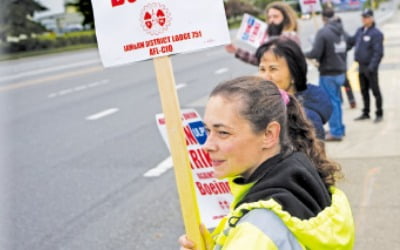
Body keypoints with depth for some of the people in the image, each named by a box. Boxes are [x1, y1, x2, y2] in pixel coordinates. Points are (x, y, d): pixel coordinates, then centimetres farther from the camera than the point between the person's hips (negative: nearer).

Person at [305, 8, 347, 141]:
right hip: (340, 71, 8)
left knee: (331, 102, -1)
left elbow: (315, 53, -21)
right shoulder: (341, 31, 6)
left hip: (328, 73, -8)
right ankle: (339, 128, 28)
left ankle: (336, 132, 3)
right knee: (336, 100, 19)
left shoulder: (323, 32, -18)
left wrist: (305, 54, -2)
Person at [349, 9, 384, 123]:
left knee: (375, 90, 1)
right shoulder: (360, 31, 10)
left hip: (370, 67, -7)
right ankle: (366, 113, 26)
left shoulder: (376, 33, -14)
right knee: (364, 90, 15)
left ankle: (379, 114, 11)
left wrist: (372, 66, -23)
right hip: (361, 66, 8)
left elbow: (378, 52, -18)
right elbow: (352, 41, 18)